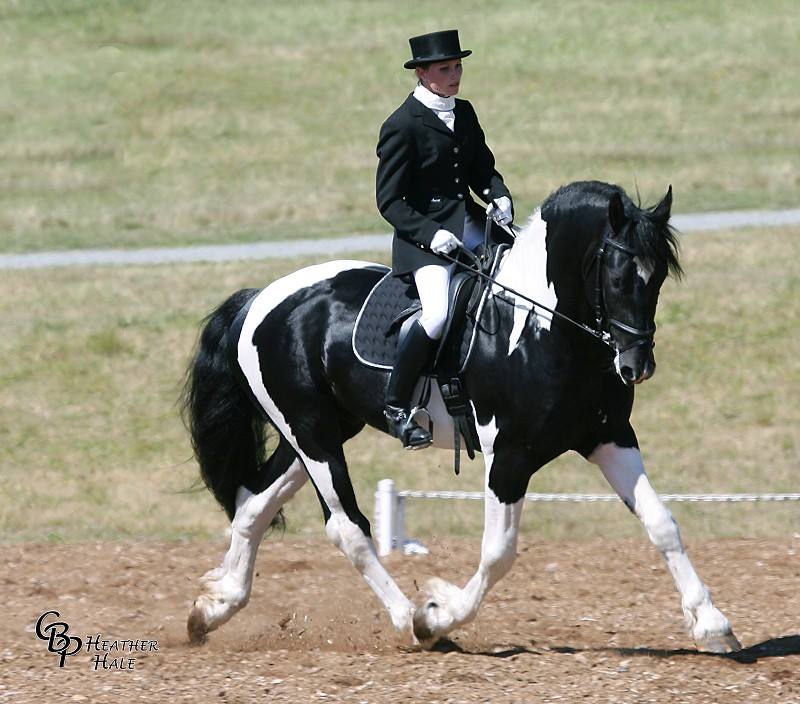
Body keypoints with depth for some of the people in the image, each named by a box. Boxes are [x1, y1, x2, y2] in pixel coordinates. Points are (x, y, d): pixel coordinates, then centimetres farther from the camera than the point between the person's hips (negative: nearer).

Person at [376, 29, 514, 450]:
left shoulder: (464, 114, 11)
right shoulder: (402, 126, -11)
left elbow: (482, 168, 20)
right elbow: (389, 201, -10)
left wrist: (499, 195, -3)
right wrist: (430, 234, -22)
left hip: (471, 224, 8)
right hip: (424, 234, -8)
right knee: (438, 314, -28)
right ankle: (396, 406, -12)